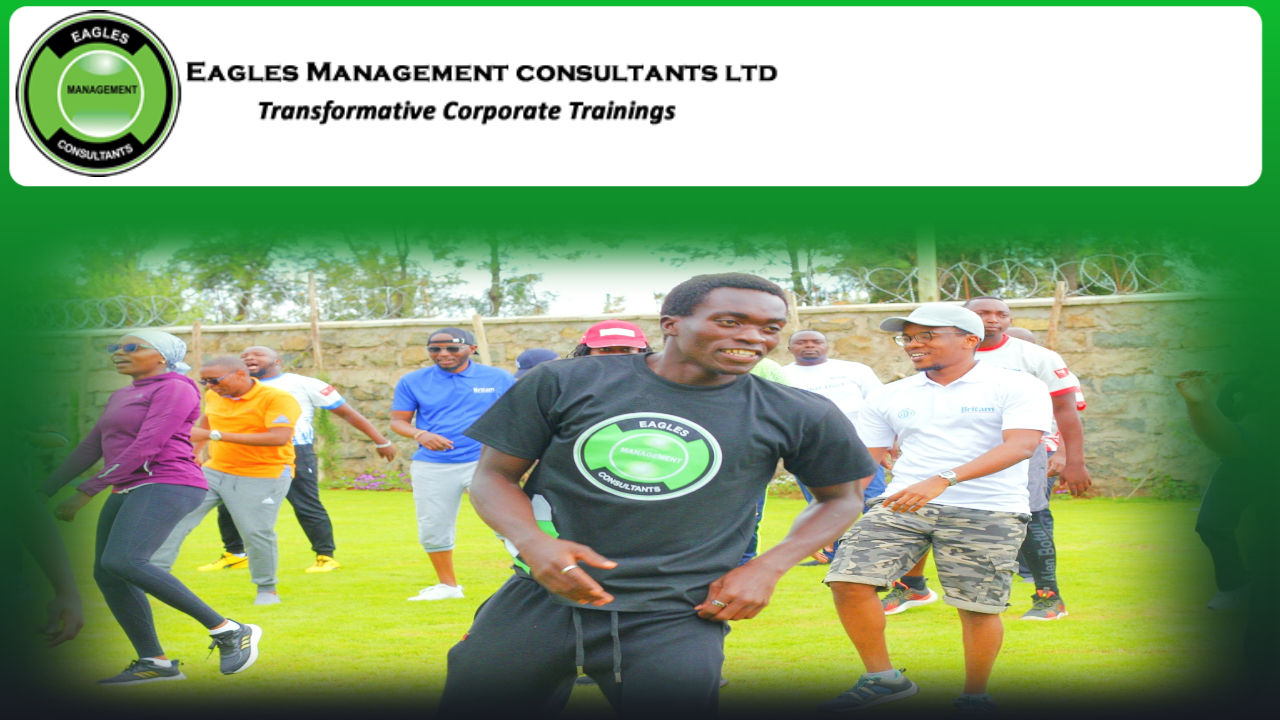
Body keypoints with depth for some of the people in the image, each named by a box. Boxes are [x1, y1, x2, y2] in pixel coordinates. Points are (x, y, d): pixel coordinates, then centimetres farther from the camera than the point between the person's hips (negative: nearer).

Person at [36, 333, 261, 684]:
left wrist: (85, 492, -17)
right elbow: (89, 449, 24)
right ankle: (154, 662, 3)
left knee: (123, 561, -27)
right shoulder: (120, 397, 23)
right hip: (128, 492, 10)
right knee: (106, 574, 0)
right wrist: (44, 490, 19)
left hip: (167, 485, -10)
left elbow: (145, 447, -15)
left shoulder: (174, 389, -6)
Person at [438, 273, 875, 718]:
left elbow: (842, 497, 12)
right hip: (537, 601, 1)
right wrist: (533, 543, -18)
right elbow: (495, 473, 2)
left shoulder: (796, 415, -2)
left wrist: (767, 568, -2)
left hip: (674, 621, -1)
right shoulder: (566, 383, -2)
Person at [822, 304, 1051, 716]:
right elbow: (861, 460, 16)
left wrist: (943, 480, -29)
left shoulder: (1016, 387, -2)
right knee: (849, 578, -14)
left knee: (978, 608, -3)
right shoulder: (890, 398, 14)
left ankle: (974, 696, 21)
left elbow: (1021, 446, -17)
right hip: (900, 505, 3)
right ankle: (882, 678, -1)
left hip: (988, 512, -3)